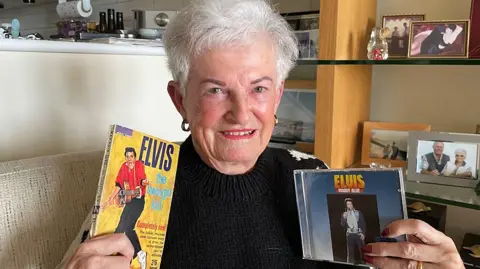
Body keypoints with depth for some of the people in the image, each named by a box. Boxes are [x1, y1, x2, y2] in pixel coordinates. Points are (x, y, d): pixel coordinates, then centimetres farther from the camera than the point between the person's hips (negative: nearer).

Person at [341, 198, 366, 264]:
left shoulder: (358, 212, 8)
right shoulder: (344, 214, 9)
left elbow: (363, 223, 6)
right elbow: (342, 225, 1)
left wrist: (363, 233, -4)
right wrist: (344, 218, -15)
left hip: (359, 234, 0)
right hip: (350, 235, 0)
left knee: (361, 250, -5)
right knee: (351, 252, -2)